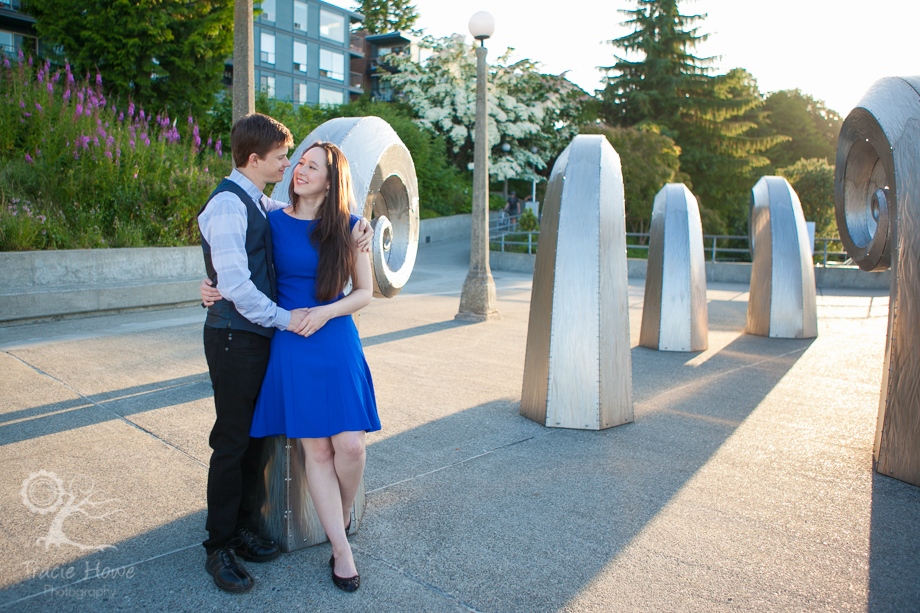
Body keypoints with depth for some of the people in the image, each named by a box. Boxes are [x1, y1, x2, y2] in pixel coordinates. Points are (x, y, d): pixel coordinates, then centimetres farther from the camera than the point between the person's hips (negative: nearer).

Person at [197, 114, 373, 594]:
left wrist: (359, 223, 6)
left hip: (260, 336, 9)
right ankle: (219, 547, 15)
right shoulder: (227, 204, -15)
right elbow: (234, 284, -22)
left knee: (254, 438, 15)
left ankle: (241, 528, 30)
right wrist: (283, 317, -16)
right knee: (232, 442, 0)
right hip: (234, 338, -9)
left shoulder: (261, 204, 13)